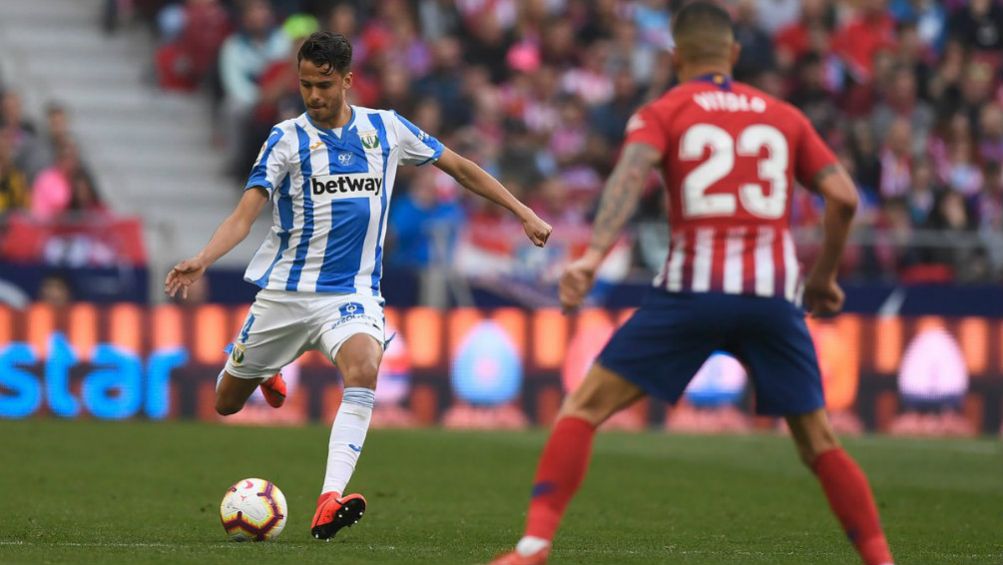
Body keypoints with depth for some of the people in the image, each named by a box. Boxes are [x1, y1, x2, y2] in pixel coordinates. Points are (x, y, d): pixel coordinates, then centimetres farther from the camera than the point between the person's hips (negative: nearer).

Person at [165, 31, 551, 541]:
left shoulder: (387, 129, 1)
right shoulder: (287, 139, -6)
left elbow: (460, 168, 14)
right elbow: (245, 214, -16)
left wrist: (523, 213, 12)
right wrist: (201, 260, -34)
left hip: (352, 293, 0)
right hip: (284, 292, 0)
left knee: (363, 370, -32)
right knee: (226, 403, 10)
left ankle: (329, 502, -41)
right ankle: (266, 373, 49)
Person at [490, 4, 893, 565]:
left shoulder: (663, 112, 9)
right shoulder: (784, 116, 17)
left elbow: (631, 173, -11)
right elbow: (844, 196, 10)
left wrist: (594, 255, -25)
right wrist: (825, 276, 24)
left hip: (693, 288, -2)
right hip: (774, 294, 2)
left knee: (584, 407, 5)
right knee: (819, 441, 16)